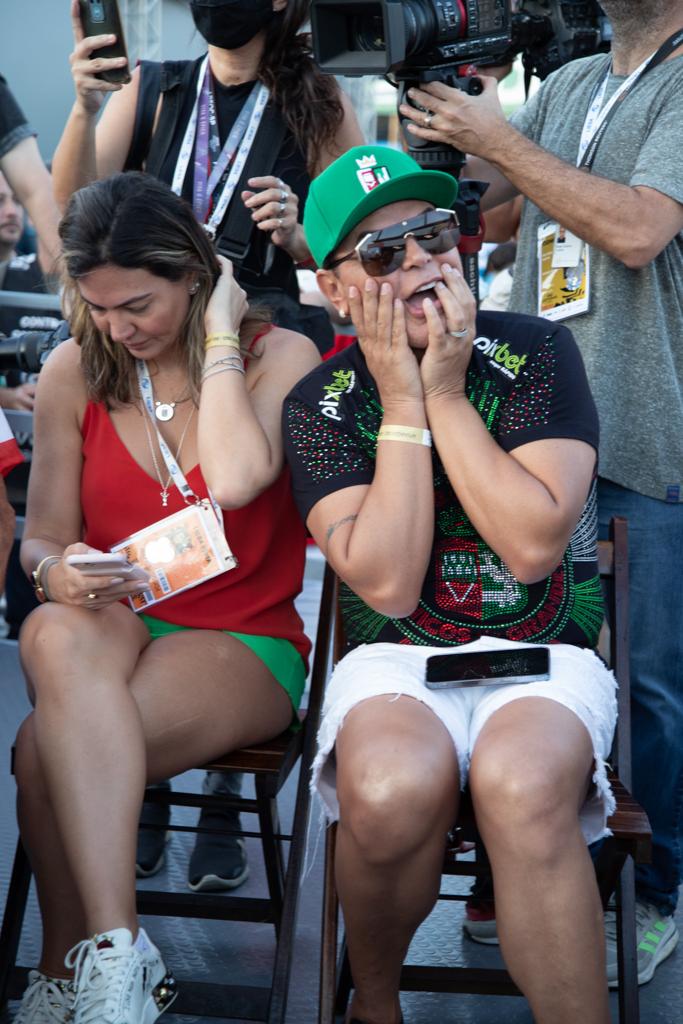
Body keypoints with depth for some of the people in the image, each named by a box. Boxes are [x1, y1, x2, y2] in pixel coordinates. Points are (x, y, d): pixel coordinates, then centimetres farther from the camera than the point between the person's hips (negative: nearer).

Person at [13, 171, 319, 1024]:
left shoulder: (279, 355, -3)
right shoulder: (73, 373, 6)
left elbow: (236, 479, -24)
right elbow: (43, 536, 10)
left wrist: (219, 337, -13)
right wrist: (57, 575, -16)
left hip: (244, 644, -2)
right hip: (112, 626, 3)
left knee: (48, 747, -32)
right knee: (59, 638, -38)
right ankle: (117, 955, -36)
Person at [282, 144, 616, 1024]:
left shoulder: (536, 352, -2)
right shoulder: (319, 406, 0)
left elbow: (531, 547, -13)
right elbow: (388, 584, -13)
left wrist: (446, 394, -13)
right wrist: (403, 404, -13)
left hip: (543, 650, 0)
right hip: (397, 656, 1)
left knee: (520, 783, -36)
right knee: (392, 790, -34)